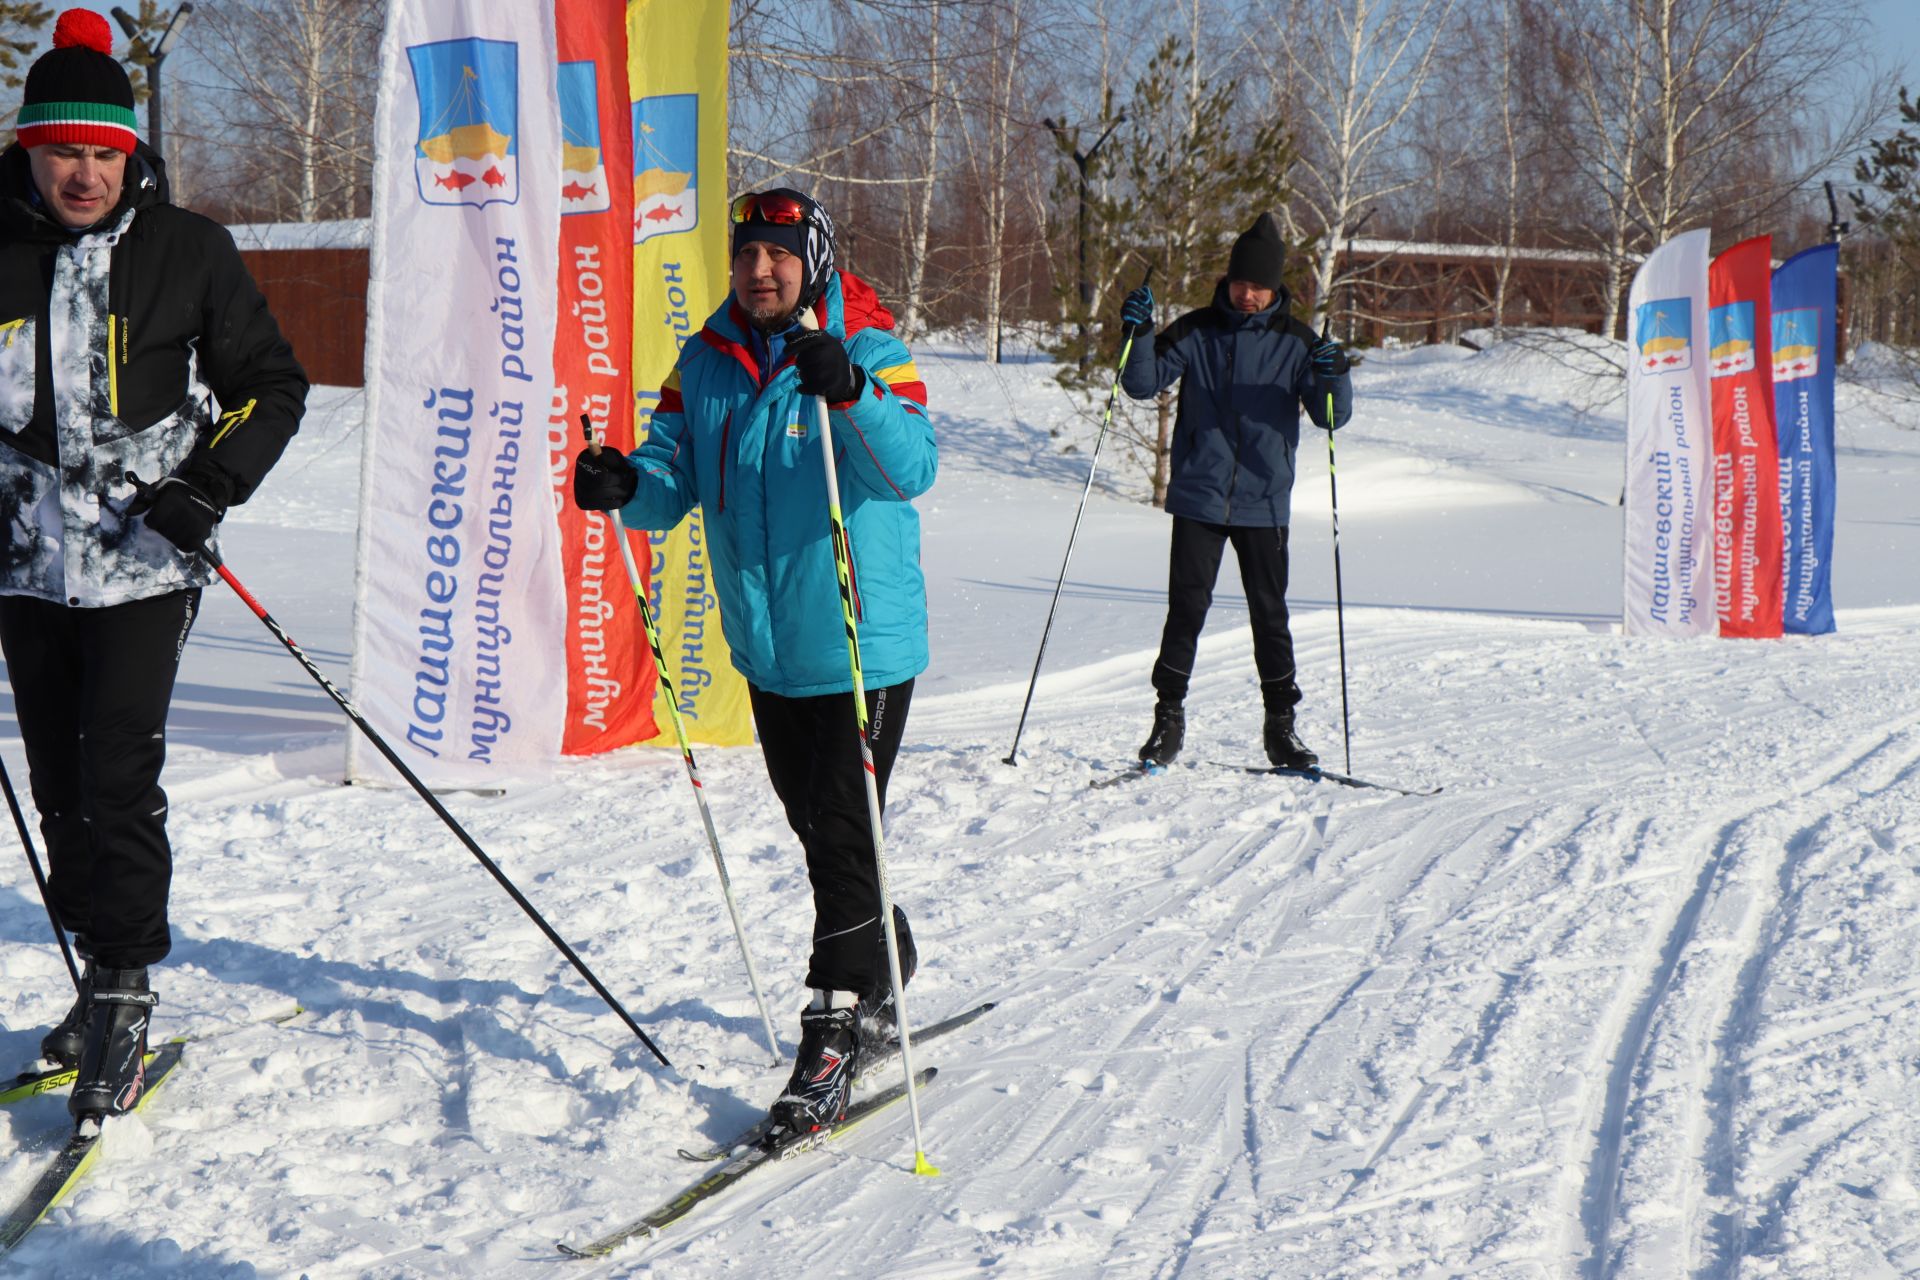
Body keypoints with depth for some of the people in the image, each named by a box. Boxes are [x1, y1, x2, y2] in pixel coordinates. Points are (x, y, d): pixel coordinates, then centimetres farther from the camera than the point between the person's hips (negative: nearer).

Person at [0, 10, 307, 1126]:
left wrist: (212, 484, -9)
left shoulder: (188, 251, -1)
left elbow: (274, 386, 4)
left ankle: (126, 991, -1)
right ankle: (103, 975, 21)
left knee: (120, 773, -11)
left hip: (143, 561, -3)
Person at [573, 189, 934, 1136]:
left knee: (843, 835, -8)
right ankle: (884, 969, 40)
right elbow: (675, 483, 3)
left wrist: (847, 392, -40)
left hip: (864, 643, -6)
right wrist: (629, 486, -19)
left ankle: (837, 1027, 0)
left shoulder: (867, 351, -10)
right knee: (812, 826, 19)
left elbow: (912, 469, -24)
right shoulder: (707, 363, 6)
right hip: (767, 648, 6)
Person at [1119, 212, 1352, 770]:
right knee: (1187, 608, -3)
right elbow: (1143, 384, 0)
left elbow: (1331, 417, -1)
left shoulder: (1295, 341, 2)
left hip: (1263, 501, 0)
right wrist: (1139, 334, -17)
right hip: (1198, 498, 0)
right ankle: (1169, 718, 7)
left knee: (1270, 614, 5)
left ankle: (1280, 725, 14)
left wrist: (1334, 379, -22)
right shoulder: (1196, 332, 2)